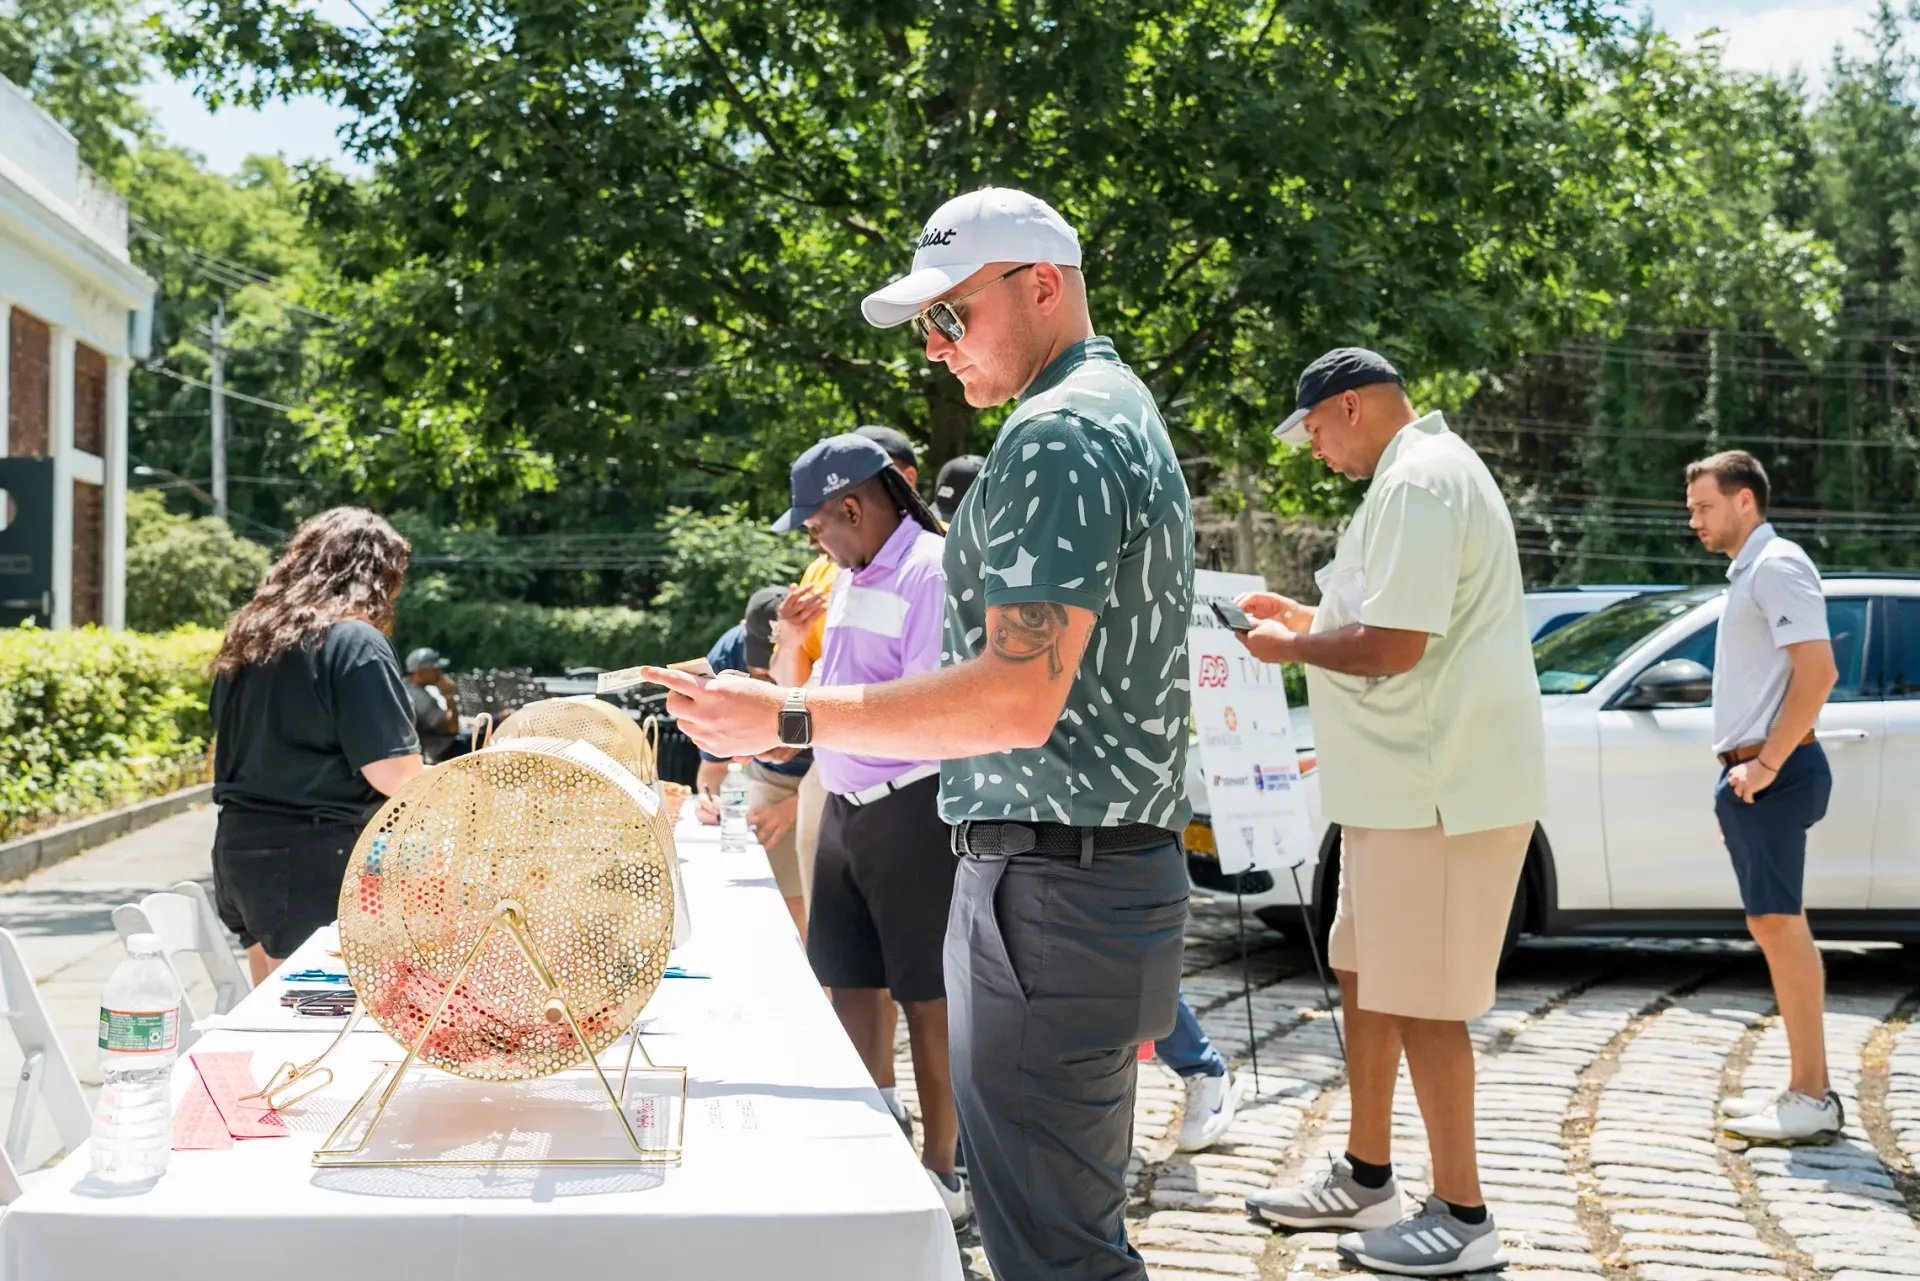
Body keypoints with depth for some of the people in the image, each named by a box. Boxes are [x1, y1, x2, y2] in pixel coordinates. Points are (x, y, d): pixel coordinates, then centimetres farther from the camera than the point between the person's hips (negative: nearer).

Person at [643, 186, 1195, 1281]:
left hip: (1050, 882, -11)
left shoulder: (1056, 435, -15)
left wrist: (788, 720, -21)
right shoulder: (1123, 412, 19)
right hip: (1122, 862, 11)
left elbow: (1019, 696, -24)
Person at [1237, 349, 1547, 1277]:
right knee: (1364, 978, 17)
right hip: (1405, 783, 11)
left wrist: (1291, 646, -8)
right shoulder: (1421, 474, 17)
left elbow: (1392, 646, -24)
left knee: (1419, 1002, -3)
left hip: (1437, 790, -11)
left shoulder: (1420, 482, -18)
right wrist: (1303, 617, 19)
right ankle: (1364, 1180, 29)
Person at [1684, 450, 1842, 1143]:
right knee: (1775, 926, 10)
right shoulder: (1747, 572, 21)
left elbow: (1817, 671, -20)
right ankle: (1805, 1091, 14)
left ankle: (1811, 1099, -12)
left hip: (1772, 774, -10)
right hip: (1753, 773, 10)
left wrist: (1767, 762, -20)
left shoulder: (1777, 567, -10)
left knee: (1779, 924, -12)